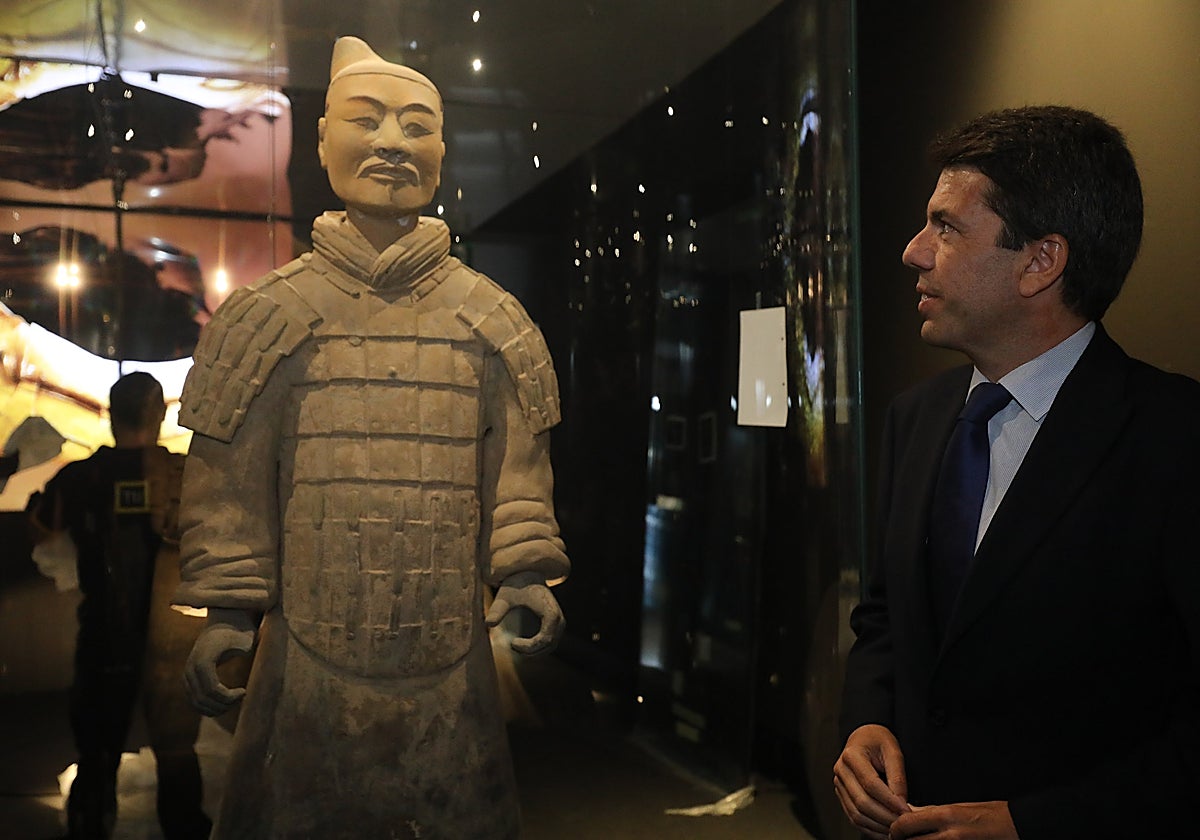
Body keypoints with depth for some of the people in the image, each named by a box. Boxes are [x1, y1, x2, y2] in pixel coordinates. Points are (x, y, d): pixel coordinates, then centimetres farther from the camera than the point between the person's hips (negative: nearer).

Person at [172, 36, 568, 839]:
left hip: (451, 651, 1)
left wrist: (524, 571, -6)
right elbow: (231, 477, 3)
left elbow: (518, 466, 4)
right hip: (308, 652, 0)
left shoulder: (491, 319, 5)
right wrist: (228, 607, -1)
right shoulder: (272, 313, 3)